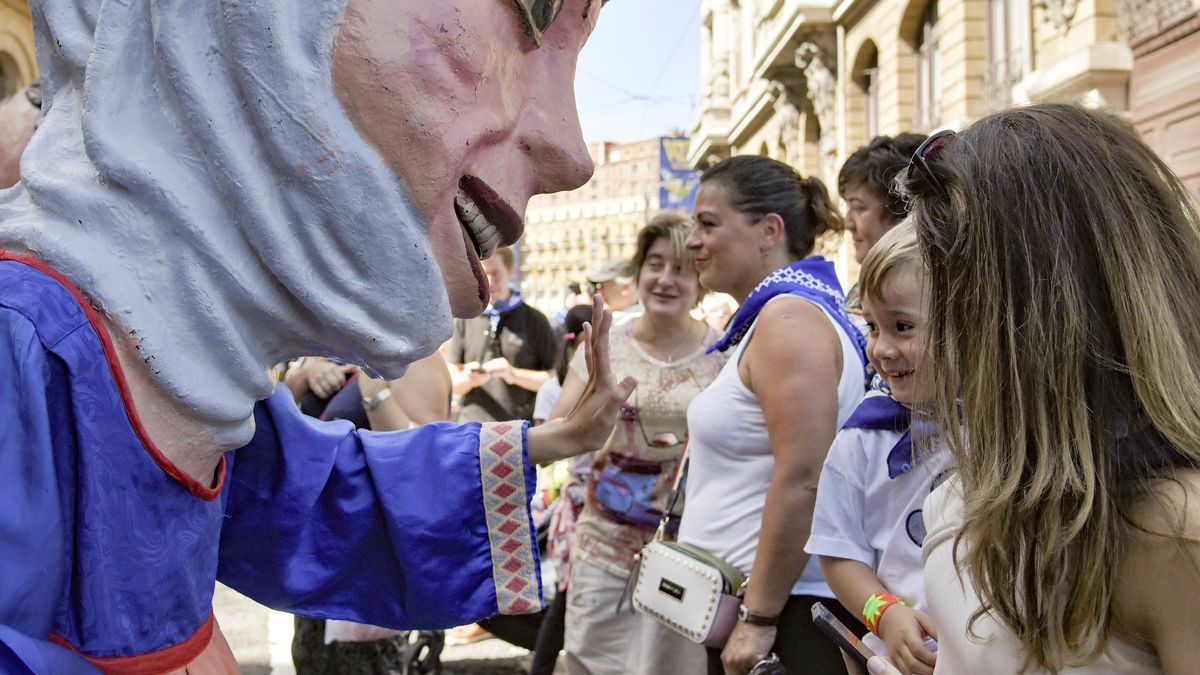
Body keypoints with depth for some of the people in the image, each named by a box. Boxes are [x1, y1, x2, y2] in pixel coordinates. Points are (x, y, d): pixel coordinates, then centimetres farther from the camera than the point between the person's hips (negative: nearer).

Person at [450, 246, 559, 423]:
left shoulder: (535, 321, 4)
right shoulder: (465, 320, 12)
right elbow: (452, 382, 12)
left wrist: (514, 374, -13)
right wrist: (469, 378, -10)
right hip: (472, 429, 2)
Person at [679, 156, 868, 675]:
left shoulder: (789, 316, -17)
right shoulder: (771, 315, 14)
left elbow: (802, 480, -24)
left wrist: (759, 618, -20)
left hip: (784, 613, -9)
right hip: (743, 602, 10)